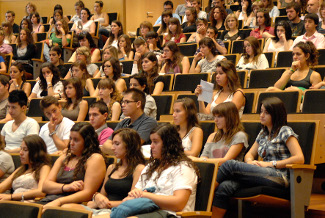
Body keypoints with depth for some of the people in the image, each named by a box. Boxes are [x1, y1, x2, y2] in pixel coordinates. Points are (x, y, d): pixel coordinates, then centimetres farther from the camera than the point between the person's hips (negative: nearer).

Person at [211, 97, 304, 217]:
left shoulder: (285, 131, 5)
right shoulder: (262, 134, 26)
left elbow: (299, 158, -5)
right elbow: (249, 154, 28)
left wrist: (270, 163, -9)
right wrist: (250, 162, 2)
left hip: (279, 177, -6)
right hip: (264, 176, 6)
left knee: (230, 164, -21)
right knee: (224, 187, -23)